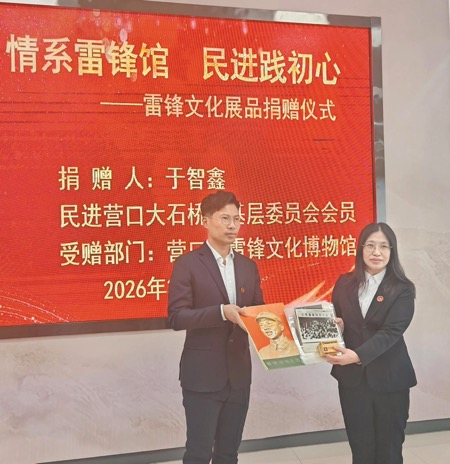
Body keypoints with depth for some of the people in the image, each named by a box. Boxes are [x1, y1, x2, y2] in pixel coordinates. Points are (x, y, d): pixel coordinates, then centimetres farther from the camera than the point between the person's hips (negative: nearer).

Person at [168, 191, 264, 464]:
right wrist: (221, 312, -26)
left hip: (239, 374, 5)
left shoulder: (249, 266, 9)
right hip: (203, 375, -5)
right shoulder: (188, 264, -8)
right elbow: (176, 317, -15)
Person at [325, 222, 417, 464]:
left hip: (389, 379, -2)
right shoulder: (345, 283, 3)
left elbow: (391, 332, -18)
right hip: (351, 377, 3)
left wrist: (357, 355, -32)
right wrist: (336, 327, -14)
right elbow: (333, 320, 10)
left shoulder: (402, 289, -7)